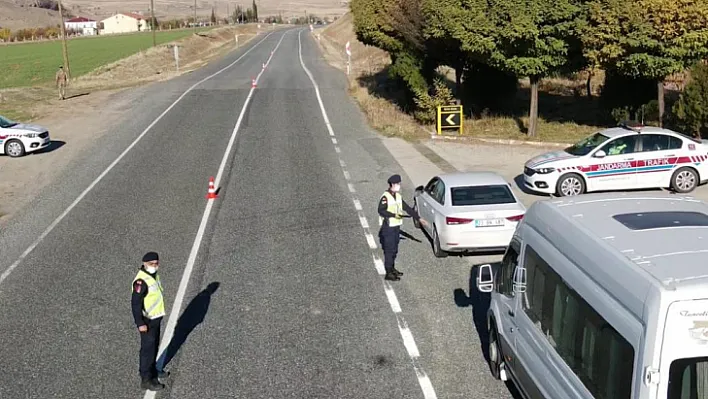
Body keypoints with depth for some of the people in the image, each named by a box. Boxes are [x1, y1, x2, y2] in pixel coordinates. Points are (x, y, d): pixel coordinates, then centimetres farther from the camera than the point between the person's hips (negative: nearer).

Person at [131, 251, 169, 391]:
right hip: (147, 321, -10)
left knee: (154, 345, 22)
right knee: (148, 348, -2)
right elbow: (135, 303, -26)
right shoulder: (141, 280, -25)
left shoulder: (154, 275, 5)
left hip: (155, 318, 10)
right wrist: (140, 323, -26)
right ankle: (146, 379, 7)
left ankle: (152, 370, 39)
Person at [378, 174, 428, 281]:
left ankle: (392, 269, 29)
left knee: (394, 249, 16)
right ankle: (388, 273, 1)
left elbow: (407, 208, 13)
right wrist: (394, 215, -27)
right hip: (388, 227, -8)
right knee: (389, 250, -4)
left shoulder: (398, 196, 10)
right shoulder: (385, 197, -16)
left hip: (396, 226, 8)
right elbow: (381, 210, -24)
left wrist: (419, 218, 11)